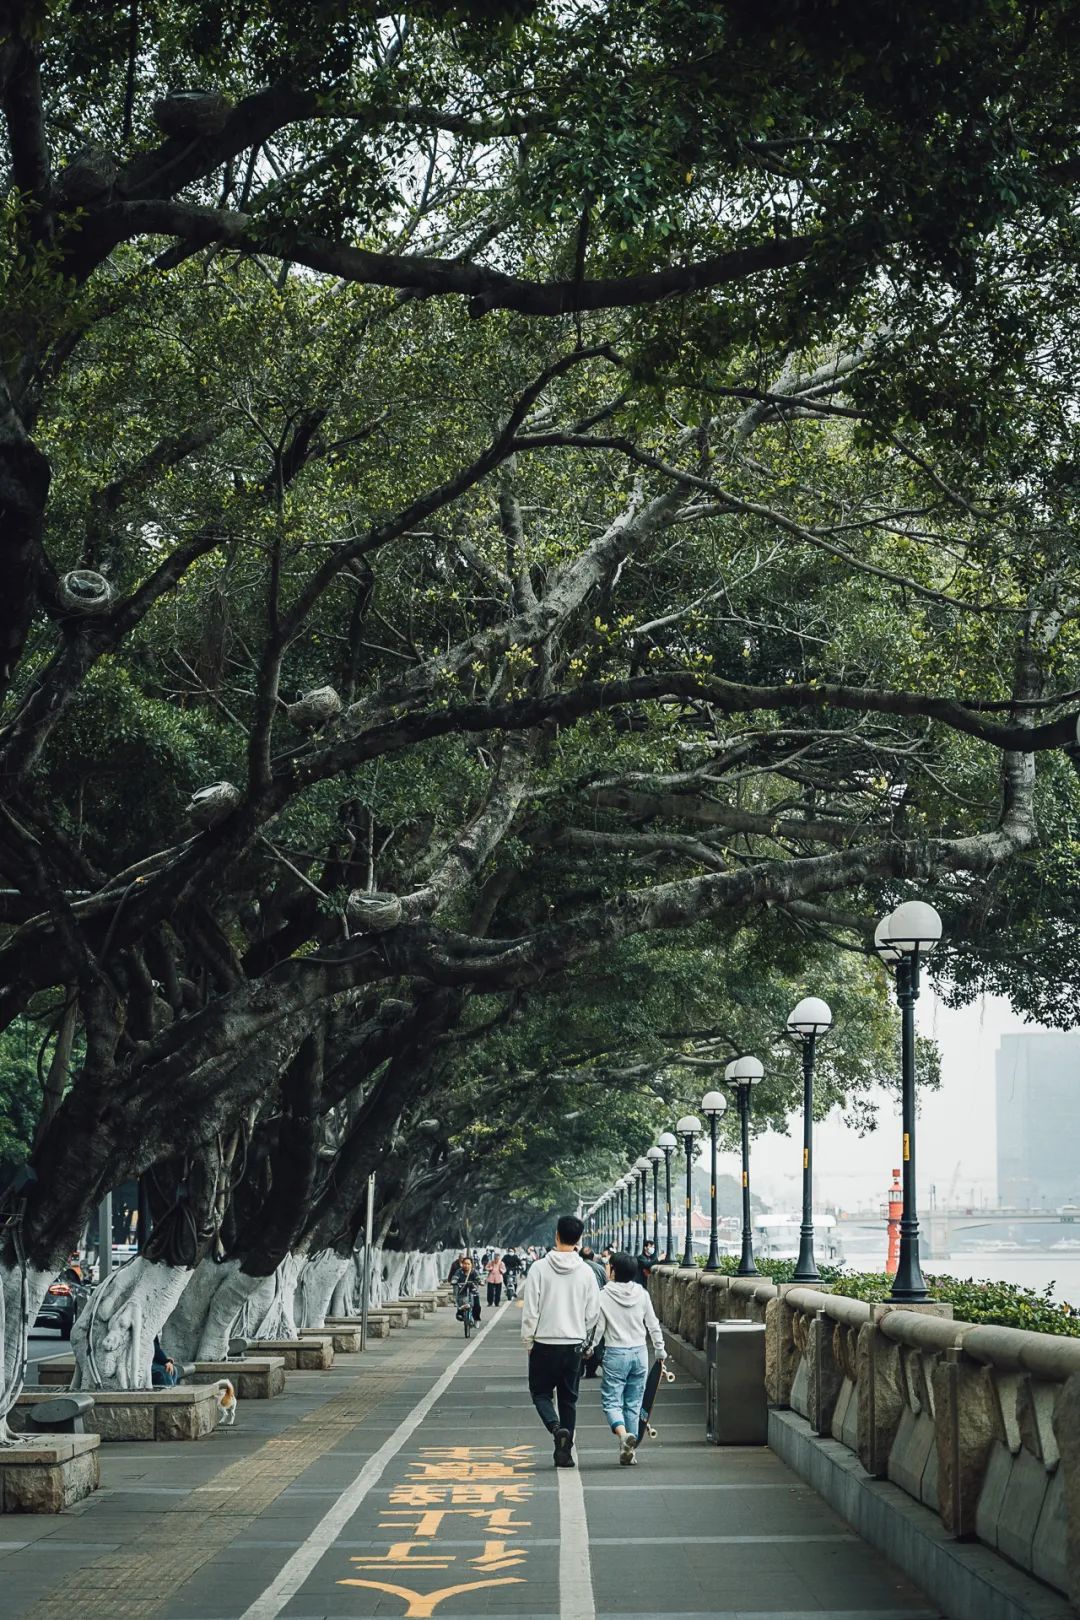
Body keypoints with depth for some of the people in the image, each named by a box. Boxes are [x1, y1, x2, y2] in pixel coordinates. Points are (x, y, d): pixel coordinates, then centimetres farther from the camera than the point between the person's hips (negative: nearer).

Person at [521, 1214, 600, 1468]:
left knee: (541, 1393, 11)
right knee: (568, 1399, 13)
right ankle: (565, 1452, 10)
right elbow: (593, 1313, 2)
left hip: (544, 1343, -2)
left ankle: (556, 1428, -16)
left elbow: (530, 1310, -9)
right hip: (574, 1345, 3)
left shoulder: (539, 1268, -9)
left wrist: (528, 1341, 1)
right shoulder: (585, 1272, -2)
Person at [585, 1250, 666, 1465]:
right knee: (634, 1403, 11)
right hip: (640, 1353, 4)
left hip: (615, 1354, -4)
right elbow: (653, 1325, 7)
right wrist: (660, 1349, 18)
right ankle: (630, 1450, 12)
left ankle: (623, 1434, -27)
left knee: (611, 1401, 1)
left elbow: (597, 1326, -5)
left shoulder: (604, 1296, -9)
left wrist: (589, 1348, 12)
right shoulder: (642, 1294, 1)